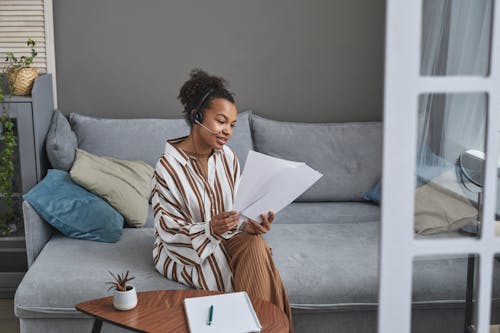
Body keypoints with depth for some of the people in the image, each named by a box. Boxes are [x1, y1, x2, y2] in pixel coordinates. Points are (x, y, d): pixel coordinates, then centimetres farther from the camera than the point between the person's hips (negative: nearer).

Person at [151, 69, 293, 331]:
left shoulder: (227, 157, -3)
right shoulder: (168, 166, -19)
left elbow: (237, 209, 2)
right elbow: (170, 231, -17)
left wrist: (248, 224, -21)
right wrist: (210, 230, -34)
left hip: (224, 238, 5)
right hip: (185, 248, -4)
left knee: (256, 246, -27)